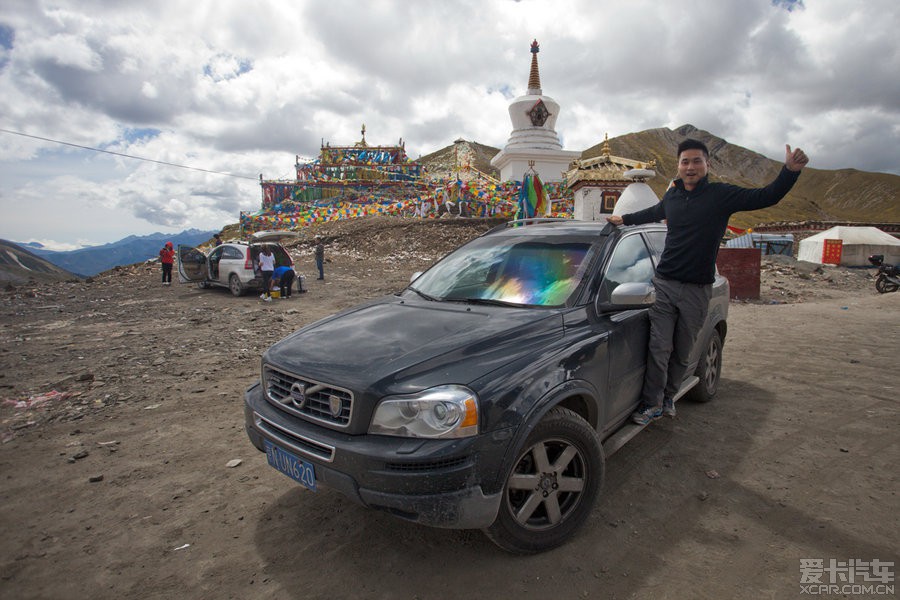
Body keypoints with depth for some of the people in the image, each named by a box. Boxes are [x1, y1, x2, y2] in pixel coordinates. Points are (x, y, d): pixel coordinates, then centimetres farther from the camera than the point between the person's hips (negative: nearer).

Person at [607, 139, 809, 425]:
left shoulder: (721, 195, -2)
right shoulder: (672, 195, 10)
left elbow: (766, 197, -9)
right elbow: (653, 213, 31)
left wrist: (790, 171, -24)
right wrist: (624, 219, 40)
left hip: (697, 290, -2)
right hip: (664, 283, 2)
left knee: (682, 353, 8)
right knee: (659, 348, -4)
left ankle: (668, 396, 26)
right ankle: (652, 403, 5)